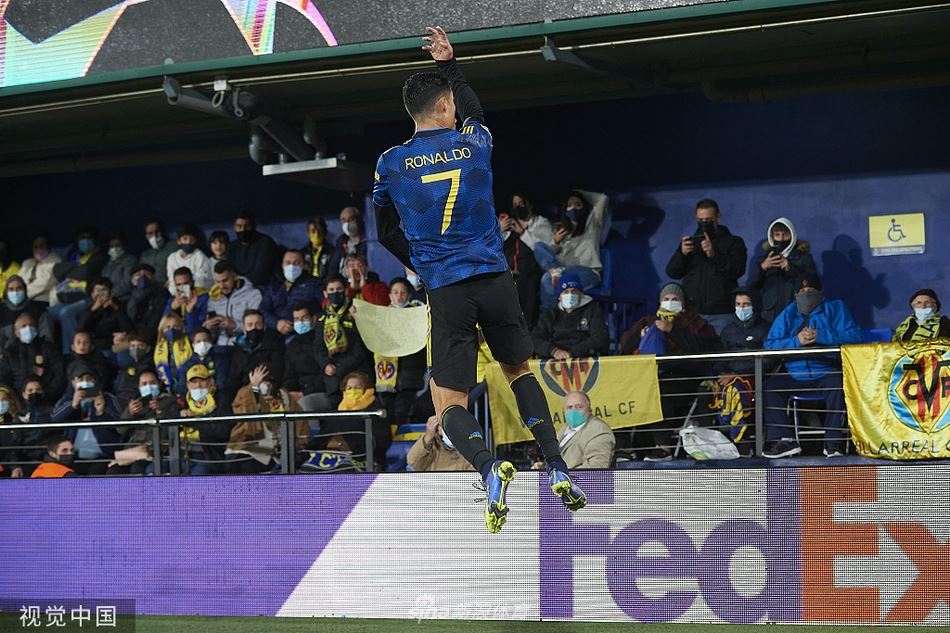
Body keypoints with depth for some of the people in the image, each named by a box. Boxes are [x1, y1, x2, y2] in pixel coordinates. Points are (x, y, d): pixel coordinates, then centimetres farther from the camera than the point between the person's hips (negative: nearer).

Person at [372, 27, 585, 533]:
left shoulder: (390, 164, 1)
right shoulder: (474, 144, 3)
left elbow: (387, 235, 14)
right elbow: (475, 114, 29)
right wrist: (449, 63, 38)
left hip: (446, 292, -2)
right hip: (495, 278, 2)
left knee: (449, 405, 1)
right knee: (518, 371, 25)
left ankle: (490, 467, -29)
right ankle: (556, 467, 10)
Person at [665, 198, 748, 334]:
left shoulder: (733, 242, 10)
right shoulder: (690, 242, 19)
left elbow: (738, 270, -6)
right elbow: (672, 272, 10)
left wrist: (714, 255, -21)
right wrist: (682, 253, -10)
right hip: (692, 312, 3)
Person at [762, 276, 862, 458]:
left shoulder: (834, 308, 8)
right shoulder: (787, 314, 15)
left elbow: (854, 335, -8)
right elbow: (769, 344, 2)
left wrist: (820, 336, -17)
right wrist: (796, 341, -15)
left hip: (826, 373, -4)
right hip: (796, 375, 4)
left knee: (837, 384, -35)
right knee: (769, 387, -18)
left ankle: (833, 442, -25)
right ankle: (784, 440, -18)